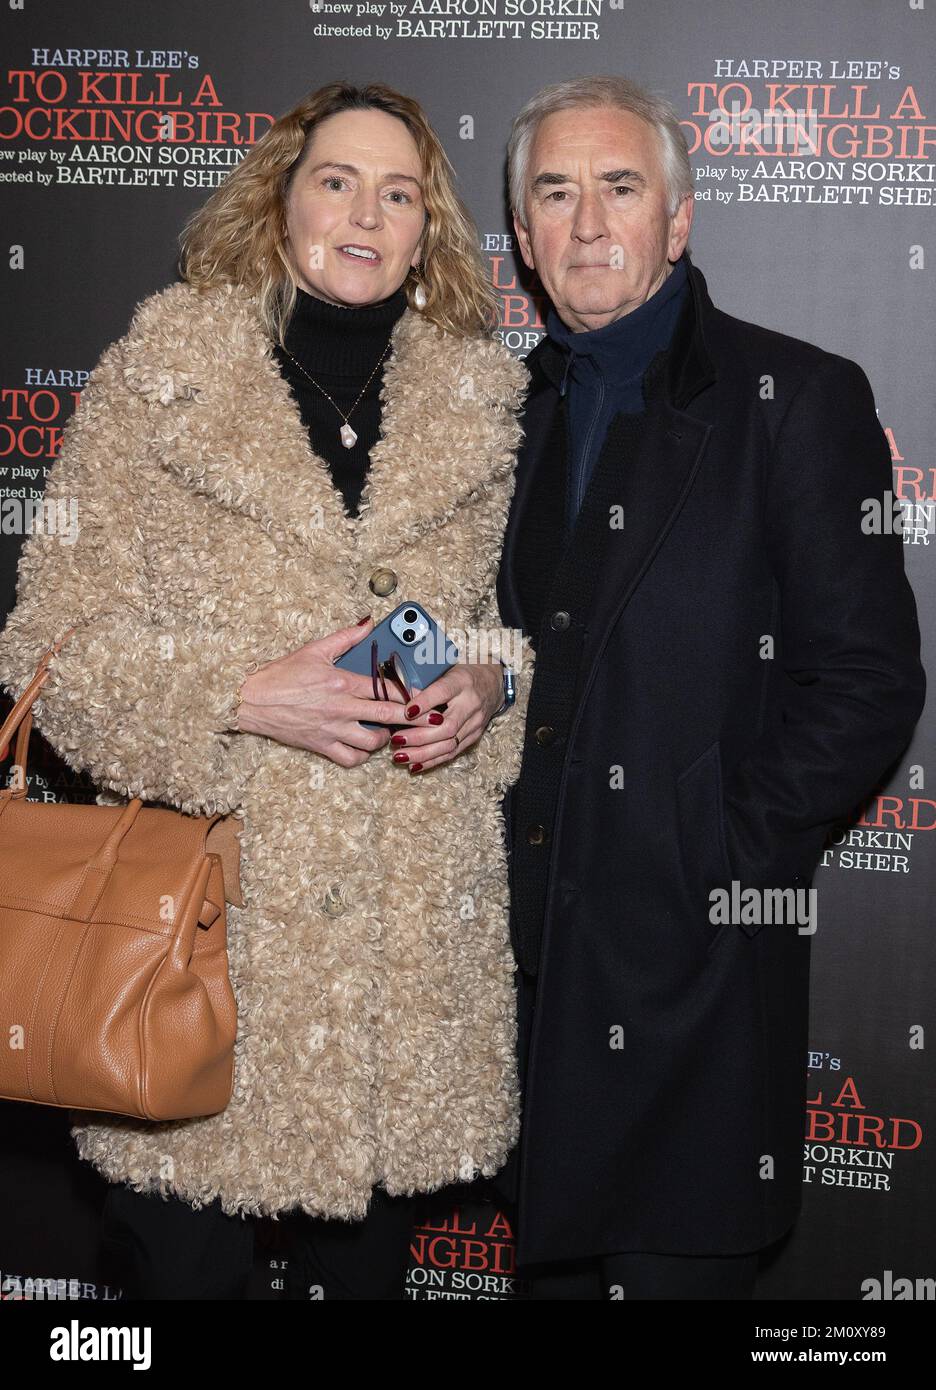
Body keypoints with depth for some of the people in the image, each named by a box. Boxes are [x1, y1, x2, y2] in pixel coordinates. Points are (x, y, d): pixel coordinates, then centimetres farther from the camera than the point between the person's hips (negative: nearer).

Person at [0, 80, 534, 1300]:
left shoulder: (480, 397, 7)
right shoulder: (158, 376, -1)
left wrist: (491, 681, -4)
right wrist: (243, 695, -17)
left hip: (420, 918, 3)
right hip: (213, 890, -2)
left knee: (374, 1240, 15)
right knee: (185, 1243, 5)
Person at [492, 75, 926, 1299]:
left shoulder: (795, 396, -5)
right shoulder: (512, 408, 13)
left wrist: (725, 863, -13)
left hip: (693, 960, -5)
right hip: (526, 946, 5)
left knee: (677, 1266, 4)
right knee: (552, 1261, 17)